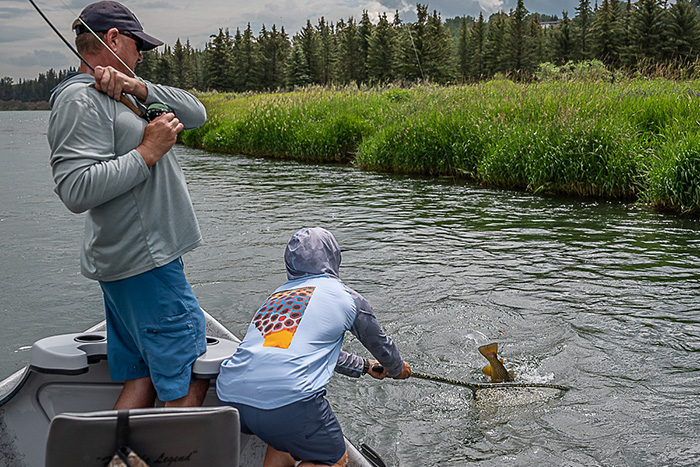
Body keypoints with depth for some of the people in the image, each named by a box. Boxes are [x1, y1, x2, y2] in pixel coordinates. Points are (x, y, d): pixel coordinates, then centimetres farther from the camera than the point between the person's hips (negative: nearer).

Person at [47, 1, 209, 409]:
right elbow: (76, 190, -25)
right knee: (188, 378, -2)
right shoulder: (80, 99, -13)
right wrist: (148, 151, -19)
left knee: (144, 372, 14)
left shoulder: (123, 100, 16)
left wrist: (140, 88, -5)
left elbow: (195, 113, 10)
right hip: (144, 262, -10)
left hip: (144, 257, 10)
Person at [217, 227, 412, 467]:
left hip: (230, 397, 7)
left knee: (287, 436, 33)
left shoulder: (277, 294, 26)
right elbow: (379, 343, 27)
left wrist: (365, 366, 56)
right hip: (287, 399, -6)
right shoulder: (345, 296, 10)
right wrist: (397, 369, 51)